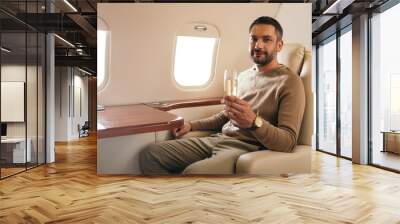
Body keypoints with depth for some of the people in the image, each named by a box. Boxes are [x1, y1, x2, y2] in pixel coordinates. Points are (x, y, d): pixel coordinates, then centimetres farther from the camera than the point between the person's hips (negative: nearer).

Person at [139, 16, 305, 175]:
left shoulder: (289, 82, -7)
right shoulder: (244, 75, 17)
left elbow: (289, 143, -16)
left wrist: (254, 121, -34)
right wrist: (192, 125, 18)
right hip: (218, 139, 7)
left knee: (193, 171, -37)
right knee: (149, 154, -6)